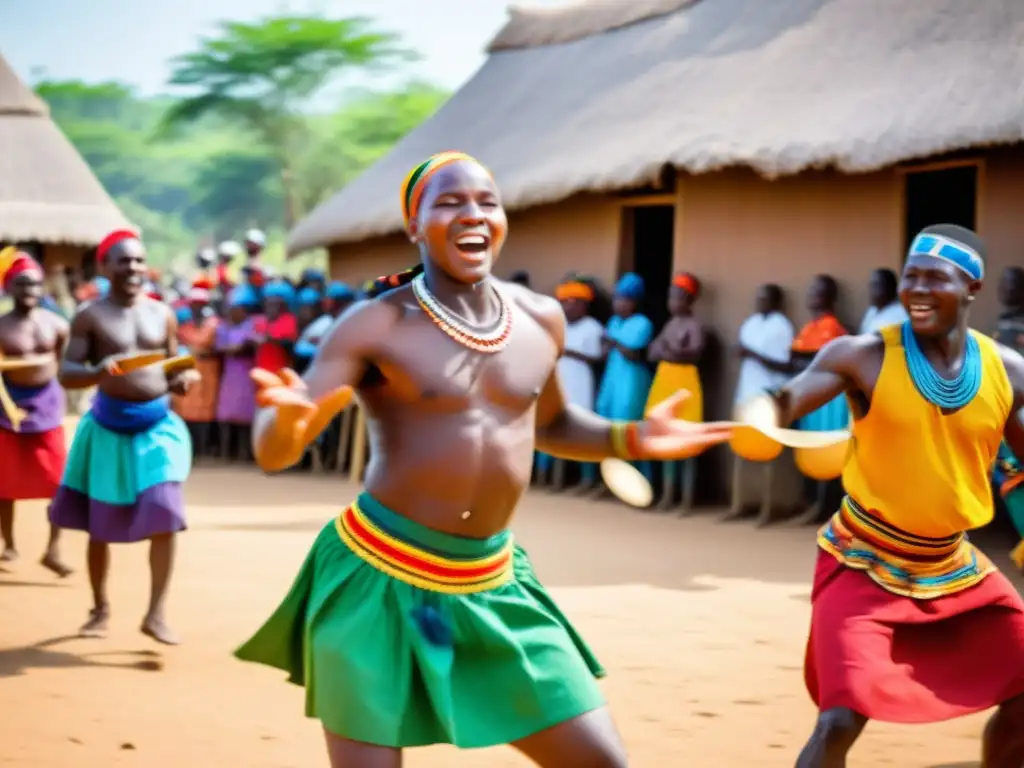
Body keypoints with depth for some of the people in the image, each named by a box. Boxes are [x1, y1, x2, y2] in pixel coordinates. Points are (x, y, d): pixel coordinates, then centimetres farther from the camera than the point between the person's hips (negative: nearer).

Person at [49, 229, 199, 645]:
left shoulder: (162, 314, 6)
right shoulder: (90, 316, -4)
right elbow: (66, 374, -8)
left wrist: (183, 380, -7)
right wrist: (98, 371, -28)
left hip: (158, 424, 1)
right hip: (109, 425, -1)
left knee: (164, 517, -12)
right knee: (99, 525, 9)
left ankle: (156, 613, -4)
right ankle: (100, 608, 27)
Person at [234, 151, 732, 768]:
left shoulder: (541, 319, 7)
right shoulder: (377, 325, -9)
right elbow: (273, 453, -13)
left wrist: (629, 439, 8)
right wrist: (288, 414, -37)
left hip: (494, 583, 5)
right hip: (379, 579, -5)